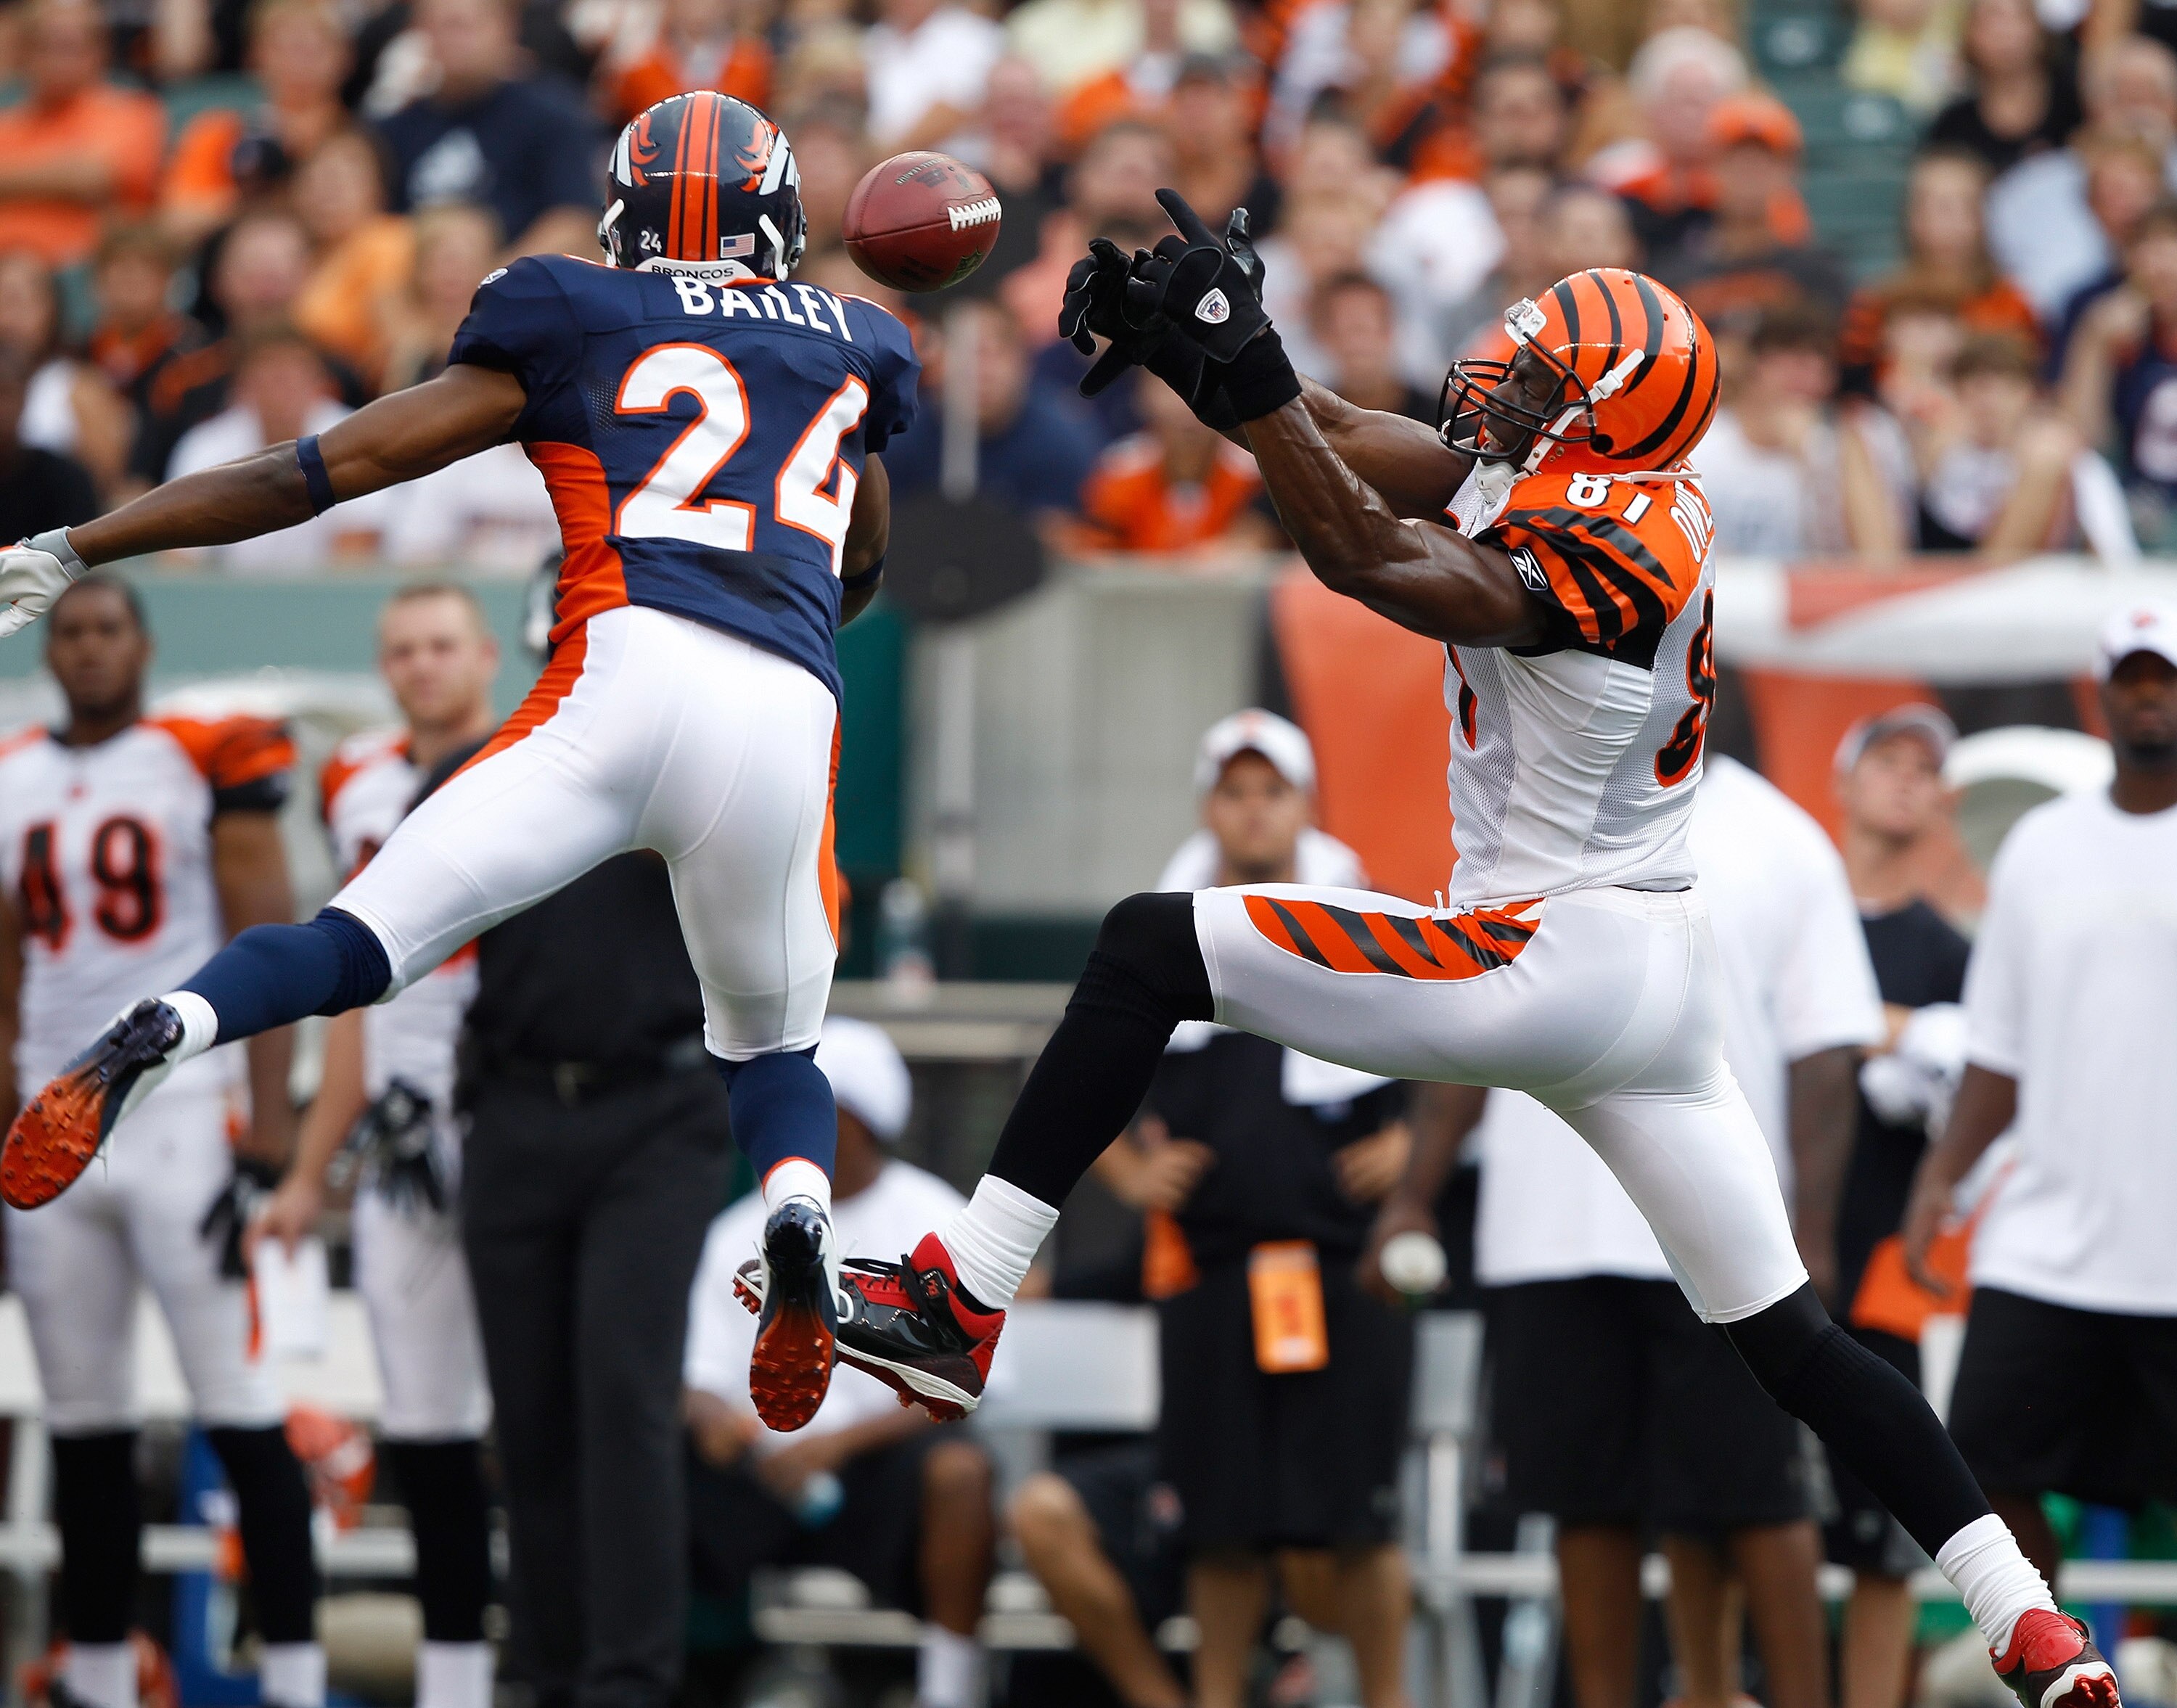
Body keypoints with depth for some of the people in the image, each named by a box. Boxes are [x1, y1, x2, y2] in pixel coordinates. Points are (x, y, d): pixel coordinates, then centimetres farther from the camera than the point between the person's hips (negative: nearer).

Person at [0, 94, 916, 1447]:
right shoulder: (855, 350, 28)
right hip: (791, 719, 2)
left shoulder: (575, 322, 19)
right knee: (773, 1043, 23)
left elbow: (330, 470, 14)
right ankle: (800, 1213, -9)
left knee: (364, 943, -4)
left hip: (630, 674, -2)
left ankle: (159, 1037, -35)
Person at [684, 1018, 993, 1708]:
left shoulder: (928, 1219, 2)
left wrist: (839, 1441, -22)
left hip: (877, 1460, -3)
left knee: (959, 1468, -36)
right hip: (762, 1465, 3)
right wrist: (714, 1414, -15)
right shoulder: (742, 1232, 14)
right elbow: (704, 1377, 11)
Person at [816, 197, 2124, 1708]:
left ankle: (963, 1299, -12)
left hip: (1549, 959, -10)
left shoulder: (1608, 548, -17)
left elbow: (1370, 561, -27)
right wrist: (1189, 343, -2)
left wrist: (1248, 372, -26)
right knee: (1791, 1339, 12)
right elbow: (1336, 443, 11)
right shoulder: (1541, 479, 9)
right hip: (1666, 974, 10)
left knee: (1151, 951, -8)